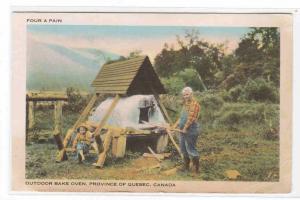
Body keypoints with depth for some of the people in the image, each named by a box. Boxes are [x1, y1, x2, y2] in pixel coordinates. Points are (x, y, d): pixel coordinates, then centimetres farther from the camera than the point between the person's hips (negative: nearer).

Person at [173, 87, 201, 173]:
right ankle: (186, 167, 27)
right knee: (184, 149, 15)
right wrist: (175, 125, 16)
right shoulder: (185, 104, 16)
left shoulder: (194, 104, -13)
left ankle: (196, 169, 2)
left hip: (191, 130, -9)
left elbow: (191, 118, -20)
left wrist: (185, 128, -19)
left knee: (191, 150, -6)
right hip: (183, 130, 9)